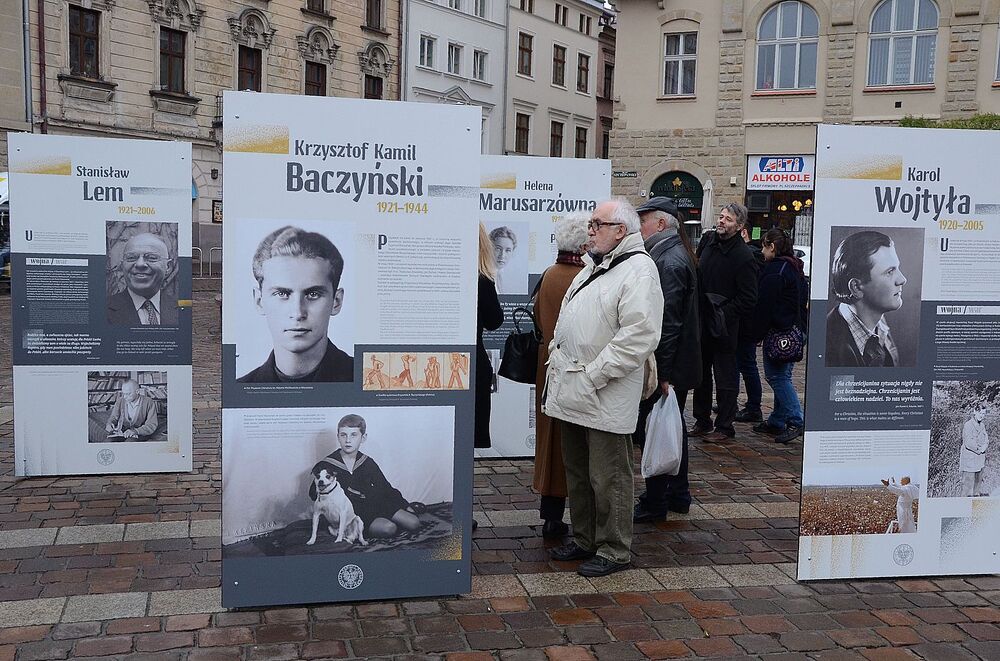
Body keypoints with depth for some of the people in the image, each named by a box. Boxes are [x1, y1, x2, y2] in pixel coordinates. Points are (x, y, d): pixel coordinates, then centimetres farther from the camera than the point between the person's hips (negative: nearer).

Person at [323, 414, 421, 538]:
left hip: (374, 504, 4)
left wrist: (406, 506, 10)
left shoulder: (367, 463, 7)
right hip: (351, 512, -4)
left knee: (413, 523, -9)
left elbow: (385, 488, 14)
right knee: (388, 528, -28)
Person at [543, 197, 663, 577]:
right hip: (571, 391, 9)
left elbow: (638, 336, -23)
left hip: (604, 398, -9)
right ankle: (584, 540, 31)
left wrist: (593, 375, -21)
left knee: (608, 478, 1)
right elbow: (566, 320, 27)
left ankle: (614, 550, 14)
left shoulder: (638, 271, -13)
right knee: (577, 472, 18)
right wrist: (557, 357, 12)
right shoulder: (594, 267, 18)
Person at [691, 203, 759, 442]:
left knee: (725, 377, 3)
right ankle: (702, 421, 27)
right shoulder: (707, 240, 4)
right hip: (701, 321, 7)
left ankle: (724, 426, 13)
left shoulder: (744, 257, -14)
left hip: (723, 326, -7)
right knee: (701, 373, 15)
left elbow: (748, 299, -15)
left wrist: (723, 315, -17)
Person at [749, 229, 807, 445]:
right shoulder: (795, 268, 17)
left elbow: (764, 306, -15)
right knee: (782, 376, 13)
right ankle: (777, 421, 18)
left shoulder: (774, 269, -13)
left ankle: (795, 421, -10)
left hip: (779, 332, -10)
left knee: (777, 376, -6)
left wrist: (756, 335, -10)